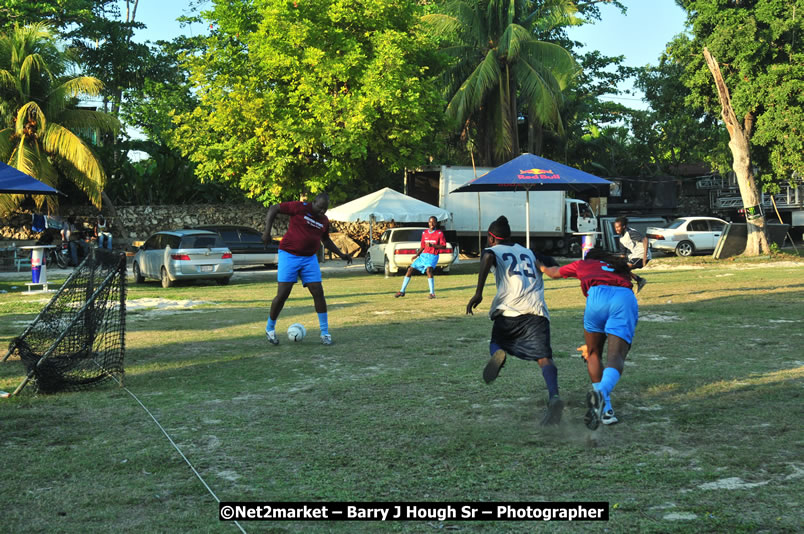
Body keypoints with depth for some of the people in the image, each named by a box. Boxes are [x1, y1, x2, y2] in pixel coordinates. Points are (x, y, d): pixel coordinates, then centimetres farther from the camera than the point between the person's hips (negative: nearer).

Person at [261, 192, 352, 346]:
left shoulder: (324, 220, 10)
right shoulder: (299, 208, -9)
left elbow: (326, 240, 27)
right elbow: (273, 209, -5)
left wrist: (341, 254, 23)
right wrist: (267, 231, -14)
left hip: (309, 258, 5)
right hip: (289, 255, -5)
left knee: (318, 293, -4)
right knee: (282, 294, -6)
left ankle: (325, 332, 5)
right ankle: (270, 328, 14)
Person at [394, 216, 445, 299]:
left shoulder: (439, 233, -3)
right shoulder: (424, 233, 12)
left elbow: (443, 246, -8)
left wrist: (432, 245, -19)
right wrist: (417, 255, 6)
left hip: (433, 256, -6)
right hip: (424, 255, 6)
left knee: (429, 270, -32)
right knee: (410, 269, 0)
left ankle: (432, 293, -25)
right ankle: (402, 291, 10)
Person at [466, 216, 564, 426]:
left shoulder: (494, 250, 15)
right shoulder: (528, 252, 29)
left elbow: (488, 258, -9)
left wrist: (478, 293, -14)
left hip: (510, 307, -2)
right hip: (537, 309, 2)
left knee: (497, 343, 22)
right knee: (544, 357, -6)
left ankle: (498, 354, -16)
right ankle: (554, 396, -33)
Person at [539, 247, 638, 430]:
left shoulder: (584, 264, 33)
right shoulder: (621, 270, 41)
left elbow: (554, 272, 53)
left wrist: (542, 267, 77)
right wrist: (593, 343, 52)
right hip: (627, 298, 2)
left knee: (594, 354, 15)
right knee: (615, 357, -9)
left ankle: (606, 410, 8)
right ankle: (602, 392, -38)